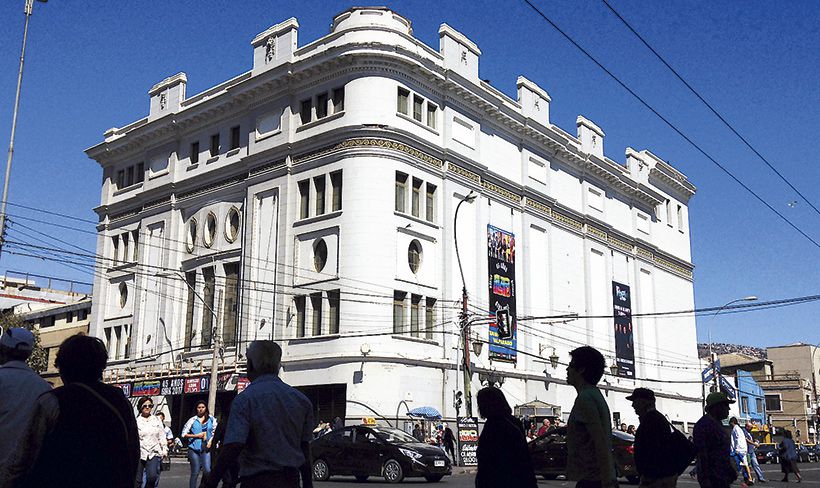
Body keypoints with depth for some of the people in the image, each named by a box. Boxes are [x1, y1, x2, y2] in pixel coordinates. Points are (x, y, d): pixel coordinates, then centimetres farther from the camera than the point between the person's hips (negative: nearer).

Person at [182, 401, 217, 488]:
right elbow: (184, 434, 3)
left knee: (207, 470, -12)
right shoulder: (192, 420, 4)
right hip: (194, 449, -1)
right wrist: (196, 436, -7)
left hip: (206, 448, 1)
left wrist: (211, 441, -2)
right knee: (195, 472, 2)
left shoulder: (211, 419, 9)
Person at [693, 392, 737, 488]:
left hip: (722, 477, 10)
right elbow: (701, 453, -22)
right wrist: (705, 479, -24)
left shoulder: (717, 423, 16)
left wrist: (731, 472, 24)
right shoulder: (704, 424, -17)